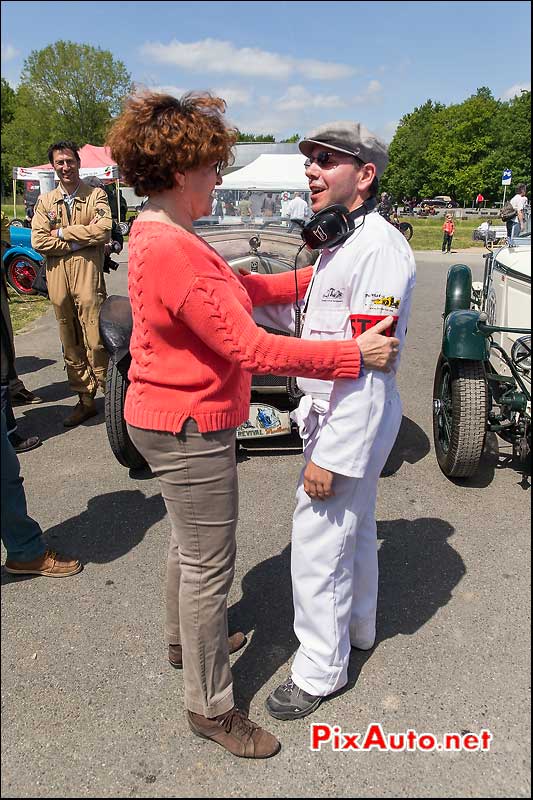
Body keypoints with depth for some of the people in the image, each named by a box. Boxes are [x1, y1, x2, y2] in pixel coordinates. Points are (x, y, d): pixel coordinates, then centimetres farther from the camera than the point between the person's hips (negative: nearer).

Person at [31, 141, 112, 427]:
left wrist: (63, 233, -5)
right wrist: (79, 241, -5)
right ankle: (85, 399, 16)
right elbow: (38, 240, 3)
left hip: (88, 275, -4)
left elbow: (104, 230, -11)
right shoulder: (45, 201, 16)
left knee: (94, 341, -10)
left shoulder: (96, 195, 7)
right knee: (70, 343, 7)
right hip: (57, 277, 4)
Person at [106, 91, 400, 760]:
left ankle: (185, 640, 52)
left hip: (169, 419, 11)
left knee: (189, 543, 28)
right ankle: (210, 708, 27)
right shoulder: (175, 252, -27)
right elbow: (255, 351, -29)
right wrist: (355, 355, -23)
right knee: (210, 566, 5)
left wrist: (314, 277, 7)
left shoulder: (156, 236, 6)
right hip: (189, 429, -11)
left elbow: (241, 288, 11)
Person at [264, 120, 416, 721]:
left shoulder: (379, 248, -22)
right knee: (354, 526, 24)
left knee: (318, 542, 2)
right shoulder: (340, 240, 11)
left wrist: (331, 455, -25)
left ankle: (320, 668, 23)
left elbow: (368, 365, -26)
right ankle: (356, 625, 45)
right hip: (333, 409, 10)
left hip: (353, 421, -10)